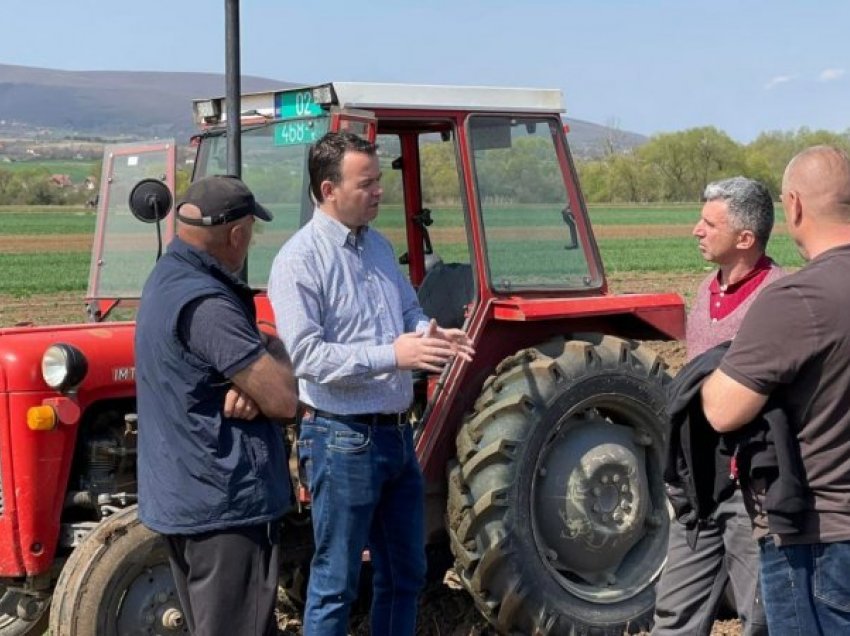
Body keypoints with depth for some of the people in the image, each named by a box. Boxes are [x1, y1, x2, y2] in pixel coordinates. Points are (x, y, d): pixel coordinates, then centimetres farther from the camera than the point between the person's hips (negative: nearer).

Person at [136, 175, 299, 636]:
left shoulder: (169, 278, 8)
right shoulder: (206, 305, -23)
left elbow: (234, 358, 10)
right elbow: (283, 400, -23)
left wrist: (249, 386, -13)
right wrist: (275, 351, -2)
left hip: (181, 494, 10)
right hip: (226, 502, -10)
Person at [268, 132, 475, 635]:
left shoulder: (379, 246, 10)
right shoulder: (299, 260, -15)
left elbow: (410, 312, 16)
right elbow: (306, 355, -23)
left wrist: (431, 335, -8)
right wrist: (391, 355, -27)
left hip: (397, 432, 8)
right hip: (342, 438, -8)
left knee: (406, 571, 18)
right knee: (336, 582, 3)